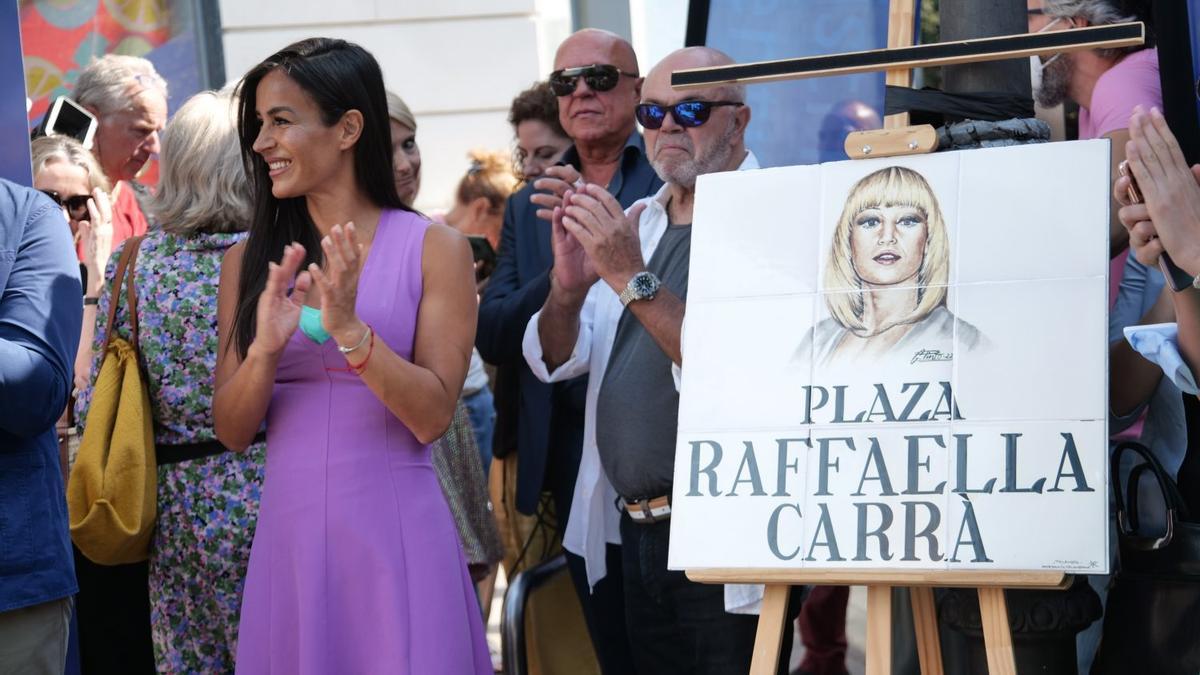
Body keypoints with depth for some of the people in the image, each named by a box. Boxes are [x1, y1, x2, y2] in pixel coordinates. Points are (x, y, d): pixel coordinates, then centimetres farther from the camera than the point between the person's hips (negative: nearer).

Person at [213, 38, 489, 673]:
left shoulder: (434, 249, -3)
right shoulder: (248, 261, 6)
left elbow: (432, 417, -8)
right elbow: (232, 430, 4)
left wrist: (349, 330, -21)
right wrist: (266, 347, -15)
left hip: (395, 530, -3)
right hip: (289, 532, 3)